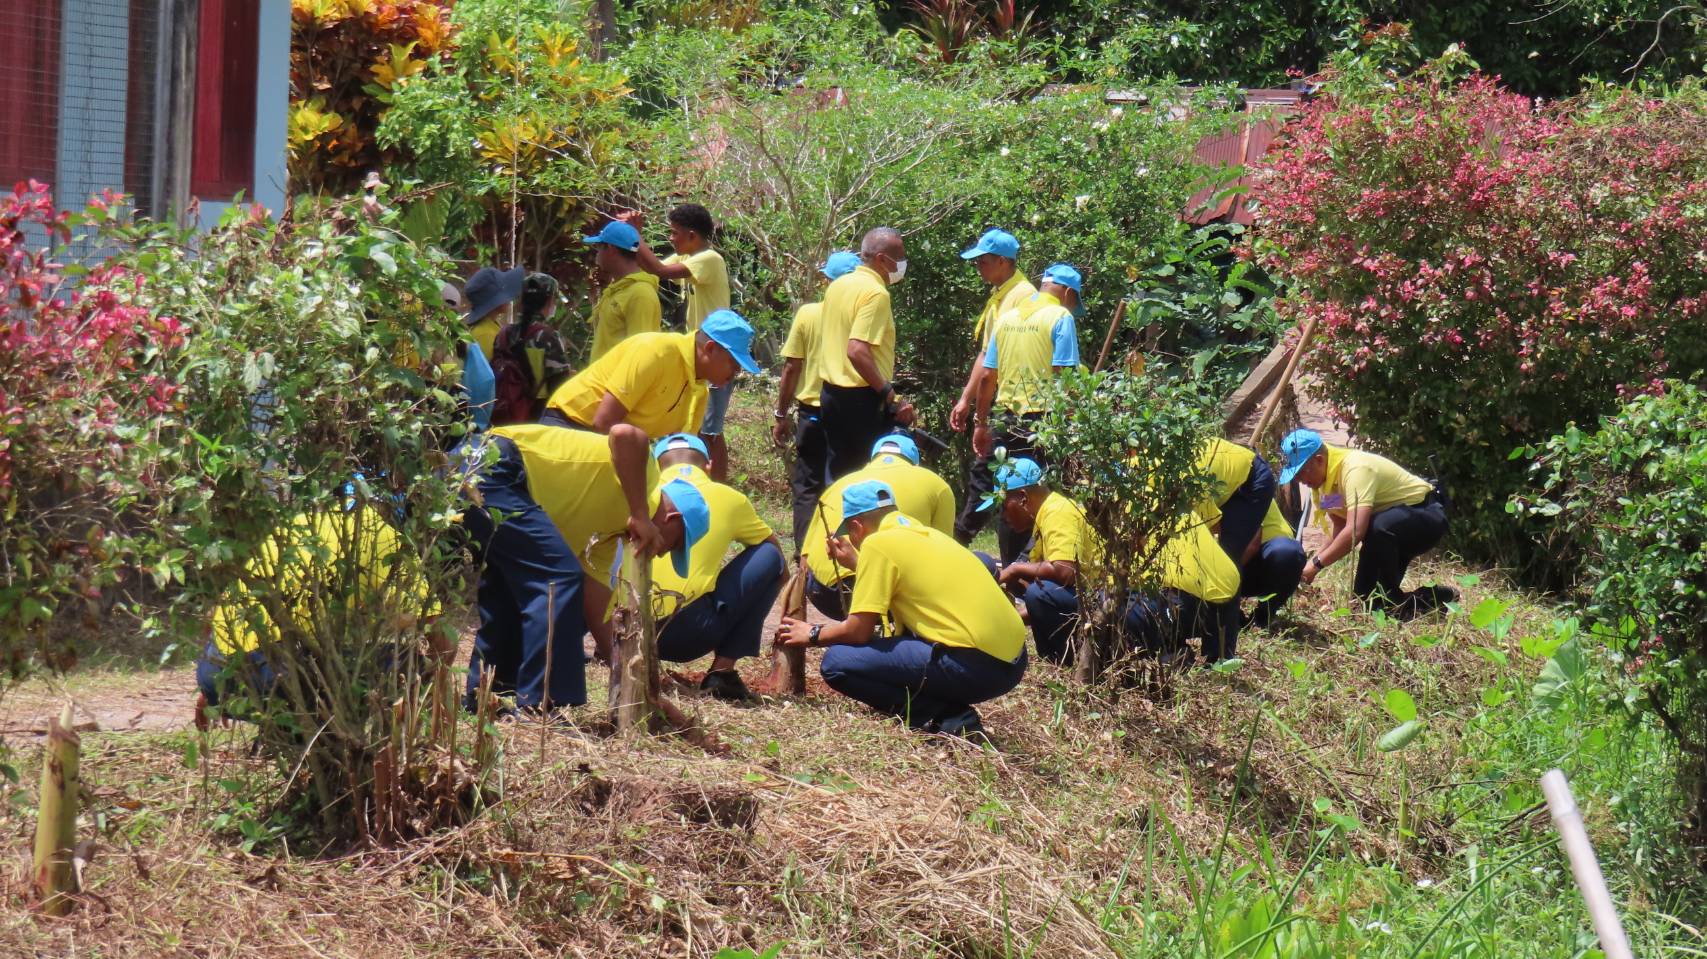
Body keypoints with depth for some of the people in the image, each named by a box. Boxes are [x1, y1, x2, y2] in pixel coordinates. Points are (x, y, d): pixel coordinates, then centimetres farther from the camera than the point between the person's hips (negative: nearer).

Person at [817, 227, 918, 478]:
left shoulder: (837, 286, 12)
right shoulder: (876, 293, -16)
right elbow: (857, 351, -26)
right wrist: (890, 396, -19)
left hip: (831, 392, 9)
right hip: (861, 399, -9)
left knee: (840, 474, 14)